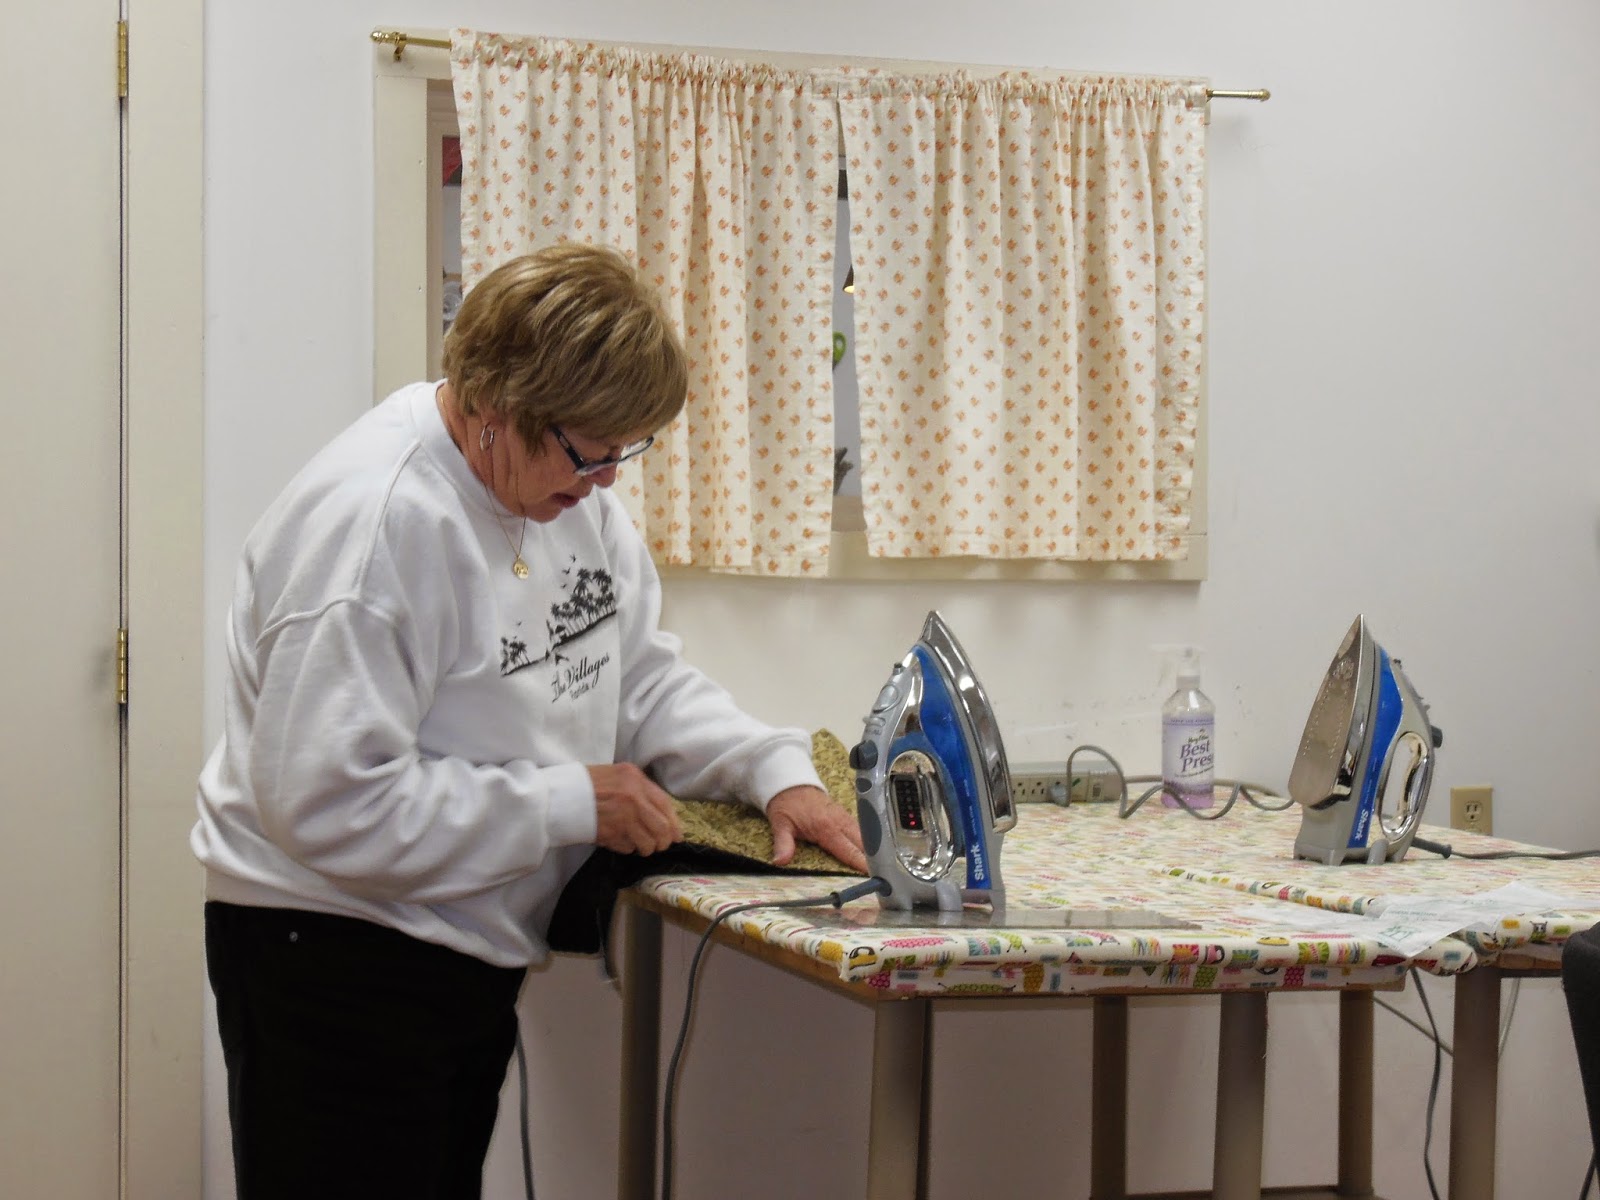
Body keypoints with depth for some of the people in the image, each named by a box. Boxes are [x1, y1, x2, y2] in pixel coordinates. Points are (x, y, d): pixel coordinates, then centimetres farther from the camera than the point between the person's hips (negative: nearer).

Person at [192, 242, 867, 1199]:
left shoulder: (569, 481, 4)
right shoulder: (374, 522, -25)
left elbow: (642, 675, 15)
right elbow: (331, 804, -28)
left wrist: (775, 771, -3)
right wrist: (570, 803, -21)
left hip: (474, 951, 9)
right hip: (335, 952, -9)